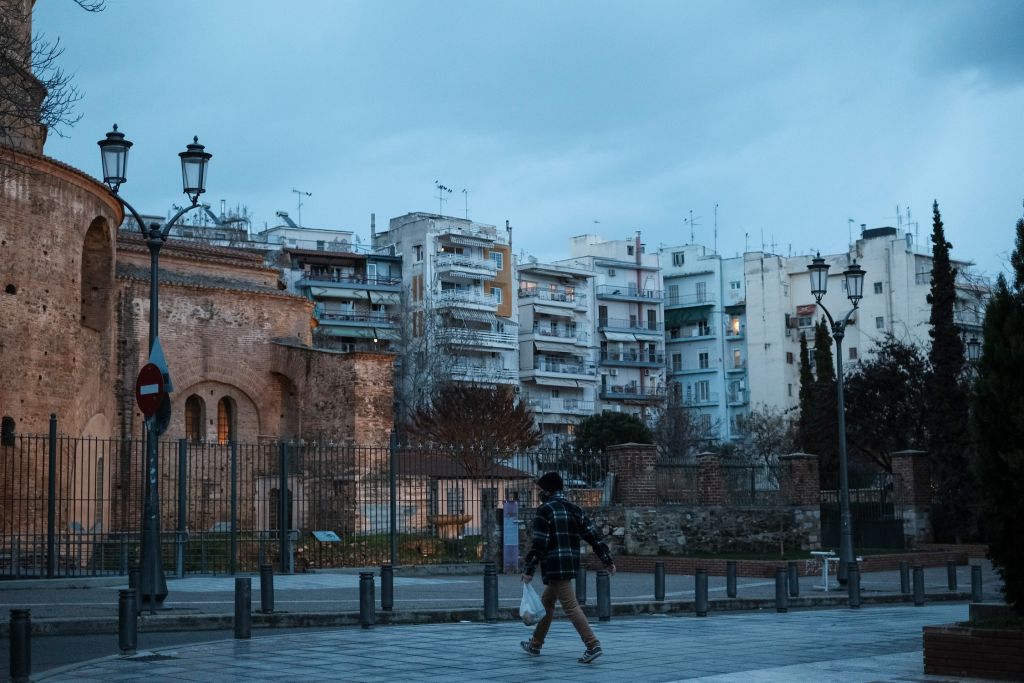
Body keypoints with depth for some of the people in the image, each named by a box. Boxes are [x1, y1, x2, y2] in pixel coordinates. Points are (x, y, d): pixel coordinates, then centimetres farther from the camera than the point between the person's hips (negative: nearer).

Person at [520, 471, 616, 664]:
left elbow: (539, 544, -14)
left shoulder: (545, 510, -9)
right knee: (546, 602, 21)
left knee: (571, 606, -11)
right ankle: (535, 644, 31)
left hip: (554, 567, -8)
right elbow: (593, 535, 7)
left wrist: (528, 570, -9)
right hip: (571, 565, 8)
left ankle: (592, 645, -20)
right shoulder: (574, 509, 12)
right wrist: (608, 560, 9)